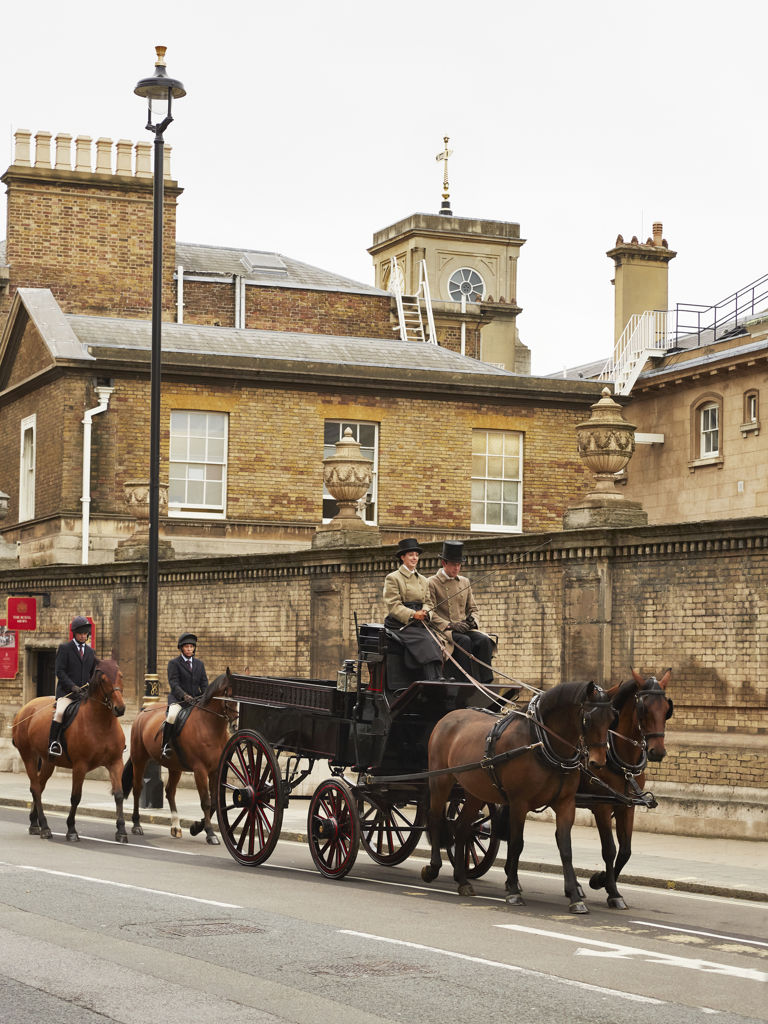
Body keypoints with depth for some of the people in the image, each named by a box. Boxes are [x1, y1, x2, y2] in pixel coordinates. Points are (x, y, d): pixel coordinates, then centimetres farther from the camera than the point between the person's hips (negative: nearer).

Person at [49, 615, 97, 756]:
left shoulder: (91, 651, 17)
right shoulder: (64, 648, 2)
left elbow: (94, 674, 23)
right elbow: (59, 671, -6)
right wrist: (73, 686, -18)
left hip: (85, 692, 5)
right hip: (66, 692, -5)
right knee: (60, 712, -30)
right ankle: (53, 744, -26)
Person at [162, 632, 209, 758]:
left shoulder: (199, 664, 17)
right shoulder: (174, 663, 3)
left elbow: (204, 684, 11)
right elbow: (173, 684, -9)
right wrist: (184, 696, -26)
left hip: (196, 699, 5)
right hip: (178, 699, -5)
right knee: (172, 715, -34)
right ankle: (166, 745, -24)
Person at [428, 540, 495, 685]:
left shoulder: (465, 582, 19)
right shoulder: (432, 583, 1)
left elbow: (472, 608, 23)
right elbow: (430, 613, -6)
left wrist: (472, 620, -1)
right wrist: (450, 625, -18)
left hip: (464, 628, 5)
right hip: (442, 630, -5)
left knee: (484, 640, -25)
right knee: (464, 641, -35)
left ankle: (485, 682, -29)